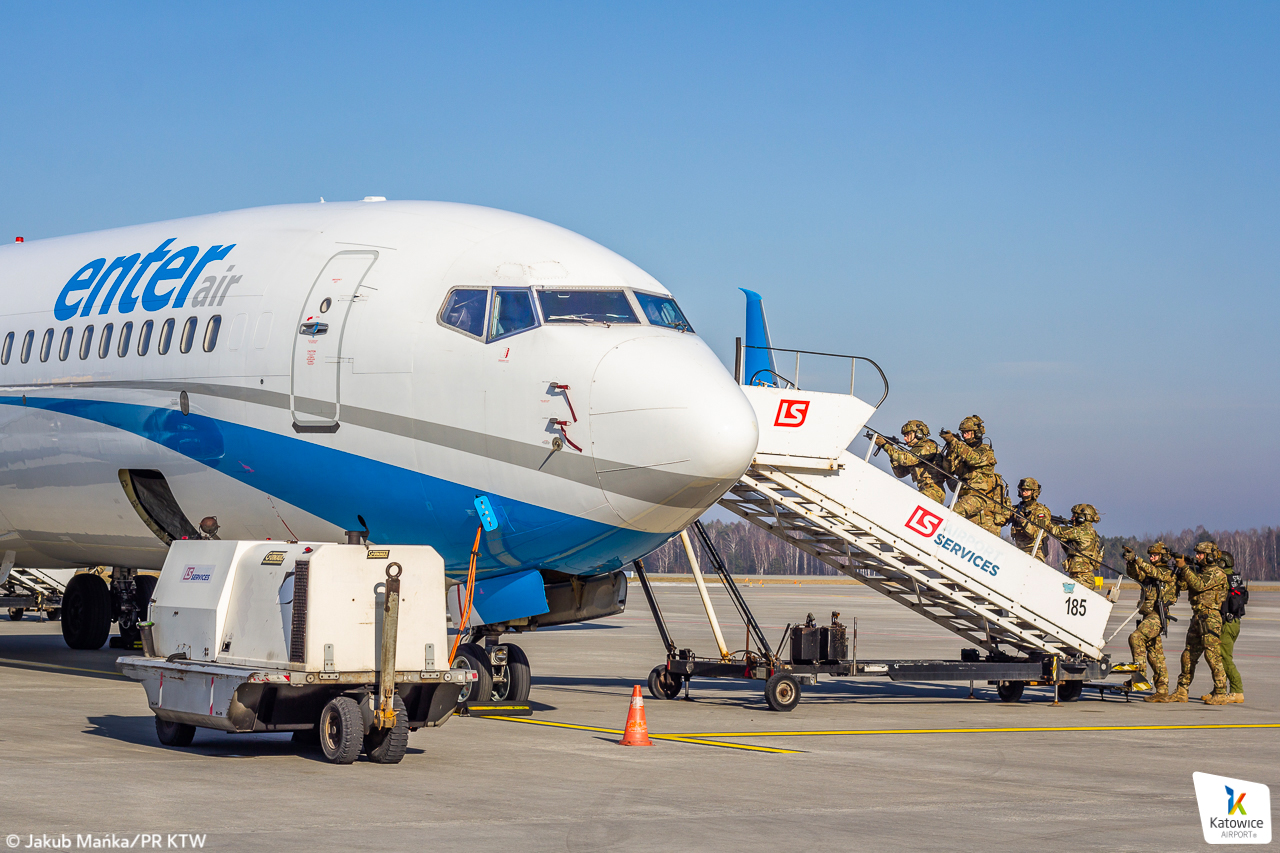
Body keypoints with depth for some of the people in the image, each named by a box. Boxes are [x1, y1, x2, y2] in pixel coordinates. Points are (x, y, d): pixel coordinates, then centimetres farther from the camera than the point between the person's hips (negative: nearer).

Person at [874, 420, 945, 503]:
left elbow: (907, 459, -19)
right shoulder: (915, 450, 21)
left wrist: (886, 446, -14)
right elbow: (900, 473, 16)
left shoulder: (929, 446, -7)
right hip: (924, 492, 9)